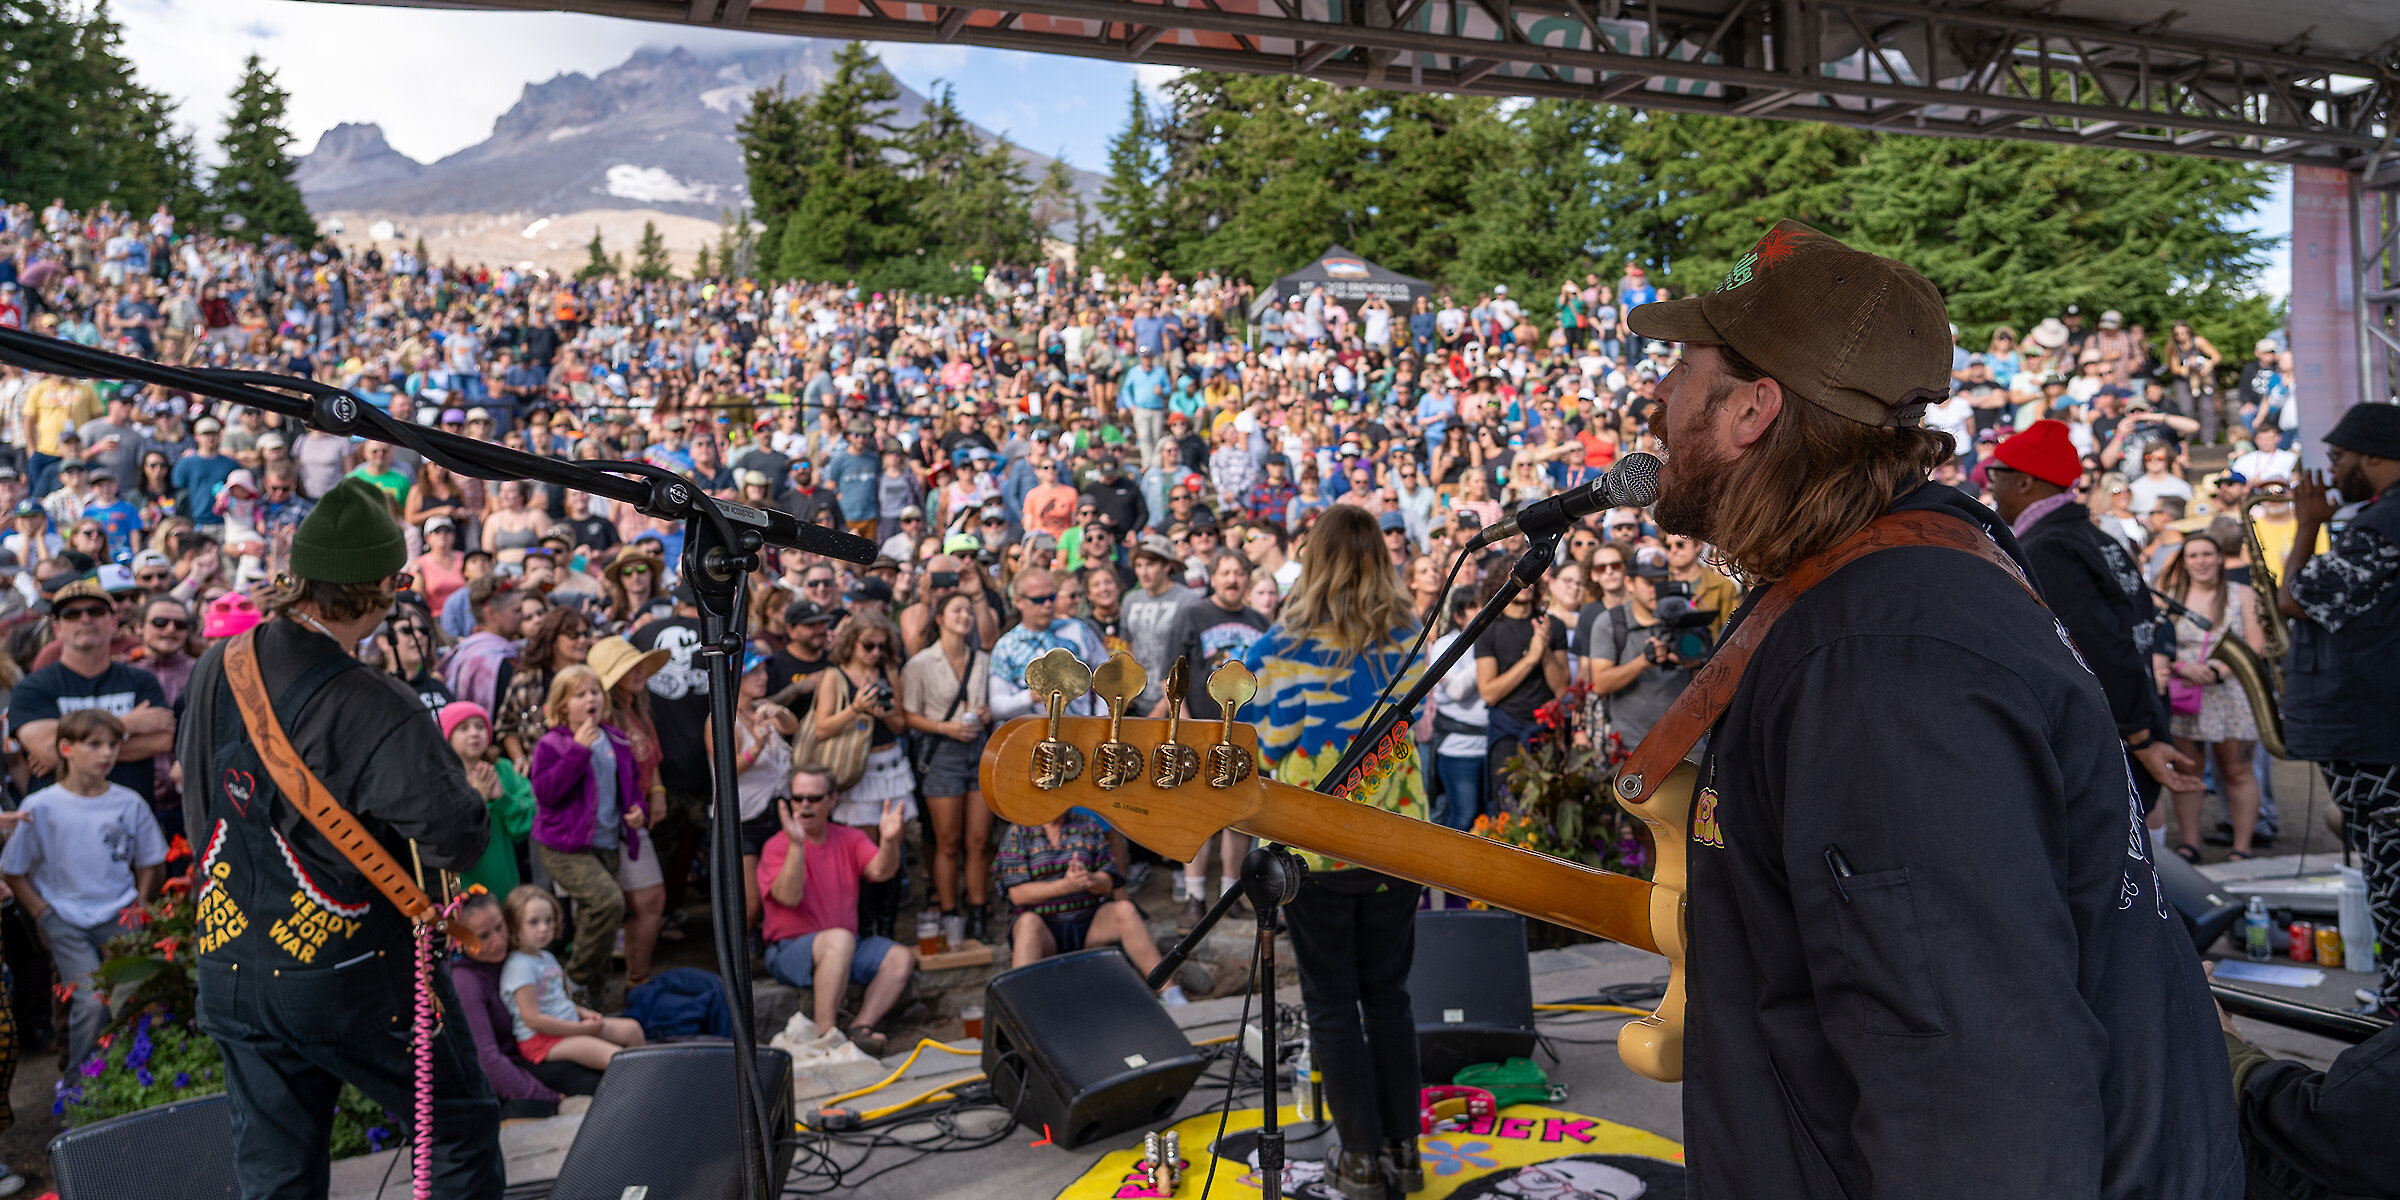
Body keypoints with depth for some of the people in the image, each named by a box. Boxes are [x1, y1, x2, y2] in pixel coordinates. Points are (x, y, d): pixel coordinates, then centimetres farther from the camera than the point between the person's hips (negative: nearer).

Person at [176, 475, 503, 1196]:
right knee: (463, 1127, 12)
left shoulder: (217, 667, 1)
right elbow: (459, 841, -20)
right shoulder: (379, 713, -22)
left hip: (230, 968, 7)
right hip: (348, 976, -7)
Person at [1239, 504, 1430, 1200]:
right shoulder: (1410, 643, 0)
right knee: (1388, 995, 15)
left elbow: (1260, 755, -7)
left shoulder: (1275, 651, -11)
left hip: (1316, 850, -3)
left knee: (1332, 1005, 9)